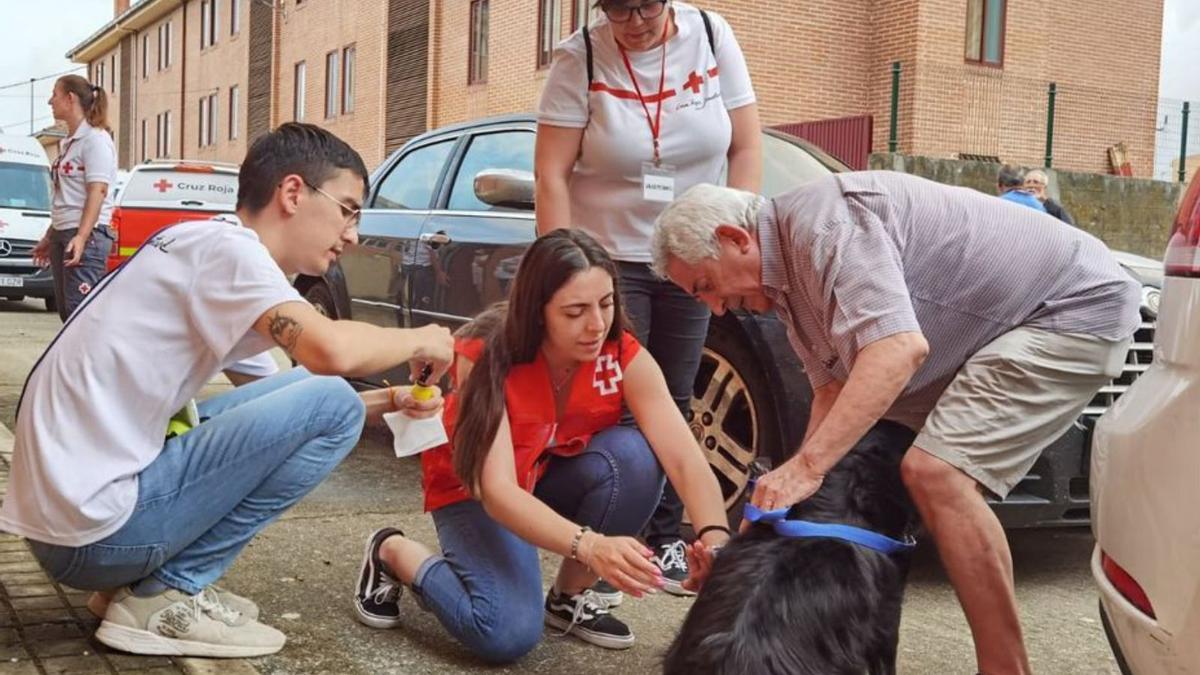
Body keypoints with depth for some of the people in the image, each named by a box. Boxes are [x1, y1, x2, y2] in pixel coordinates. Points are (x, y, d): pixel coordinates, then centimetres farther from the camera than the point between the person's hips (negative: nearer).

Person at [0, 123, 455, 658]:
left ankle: (144, 581, 12)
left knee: (303, 394, 16)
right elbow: (331, 352, -28)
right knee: (331, 405, -12)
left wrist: (388, 403, 7)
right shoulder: (224, 245, -12)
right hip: (93, 527, -10)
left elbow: (299, 384, 21)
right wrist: (418, 340, -8)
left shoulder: (203, 253, 16)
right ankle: (166, 597, -4)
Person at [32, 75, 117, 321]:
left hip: (87, 235, -9)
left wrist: (82, 237, -27)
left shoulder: (95, 139, -8)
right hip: (62, 234, 9)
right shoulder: (68, 143, 19)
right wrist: (49, 237, 26)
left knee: (79, 309, -15)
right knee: (65, 310, 7)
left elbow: (98, 191, -18)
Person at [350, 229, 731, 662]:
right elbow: (497, 489, -39)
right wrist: (590, 546, -56)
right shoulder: (487, 357, -32)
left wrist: (715, 538, -51)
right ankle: (393, 552, 3)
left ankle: (570, 597, -6)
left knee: (633, 454, -29)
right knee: (507, 634, -26)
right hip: (475, 489, -4)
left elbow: (685, 458, -30)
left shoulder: (624, 357, -23)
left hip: (558, 478, 4)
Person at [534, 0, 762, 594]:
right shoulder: (579, 57, -11)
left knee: (672, 404, 7)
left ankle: (665, 544, 17)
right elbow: (552, 175, -12)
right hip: (607, 256, -2)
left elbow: (746, 147, 0)